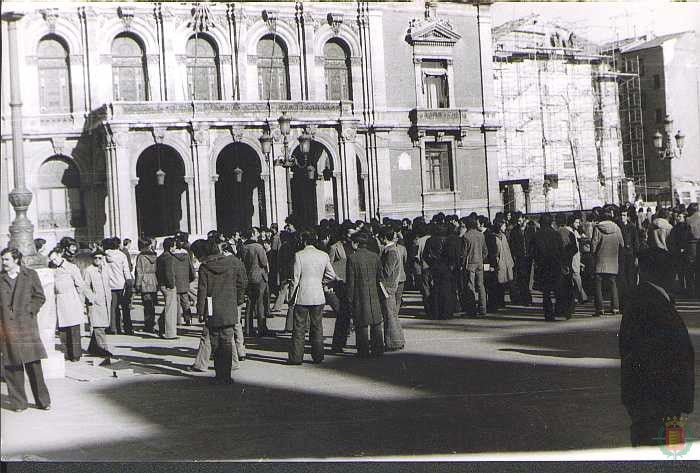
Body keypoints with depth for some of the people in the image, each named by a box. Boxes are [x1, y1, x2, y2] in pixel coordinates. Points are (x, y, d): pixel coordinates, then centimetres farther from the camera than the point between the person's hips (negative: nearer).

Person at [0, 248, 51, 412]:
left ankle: (42, 401, 6)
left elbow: (40, 297, 8)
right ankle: (18, 402, 9)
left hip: (26, 325, -1)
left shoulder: (30, 275, 7)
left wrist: (29, 311, -4)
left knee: (33, 363, -2)